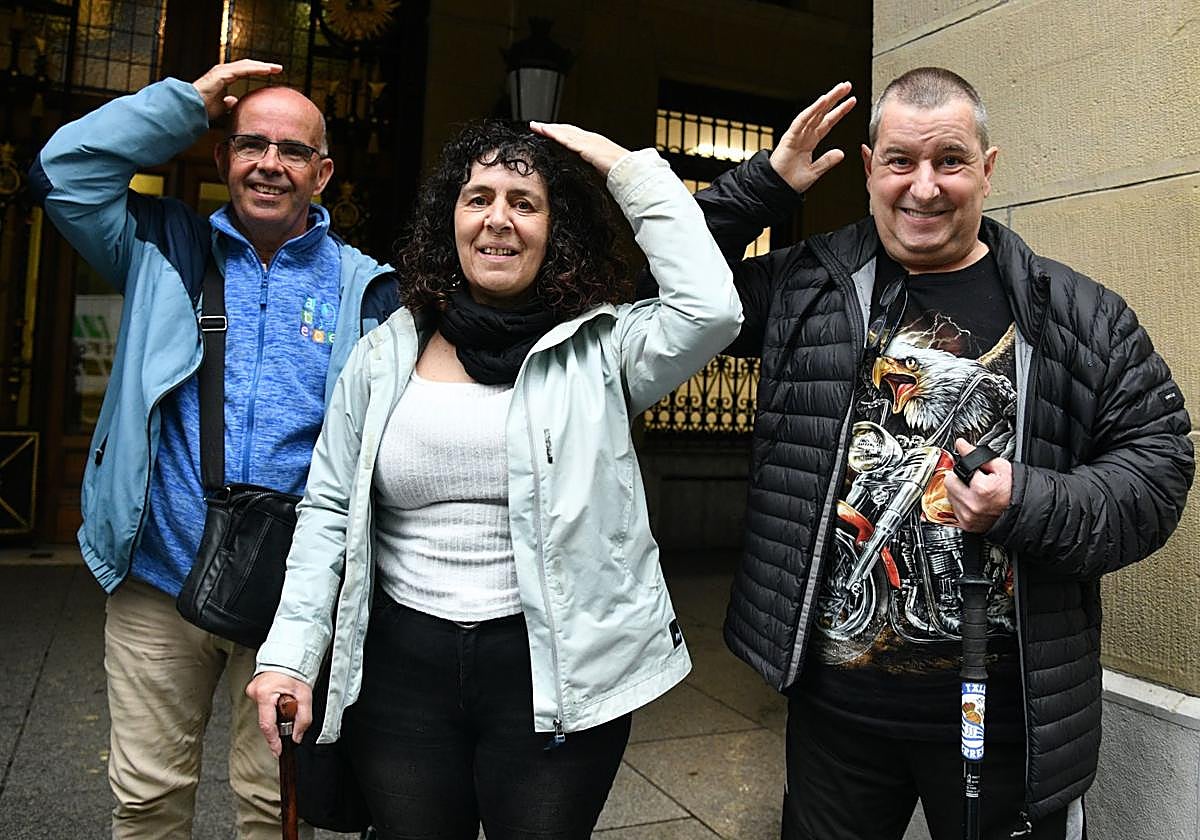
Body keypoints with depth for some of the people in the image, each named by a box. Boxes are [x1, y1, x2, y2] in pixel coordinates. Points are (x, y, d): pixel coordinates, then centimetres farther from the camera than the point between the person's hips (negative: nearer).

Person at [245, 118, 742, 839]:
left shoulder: (600, 348, -3)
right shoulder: (388, 353, 3)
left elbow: (711, 308, -20)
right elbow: (329, 510, 5)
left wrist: (631, 169, -12)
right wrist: (290, 654, -2)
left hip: (557, 672, -2)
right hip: (402, 668, 3)